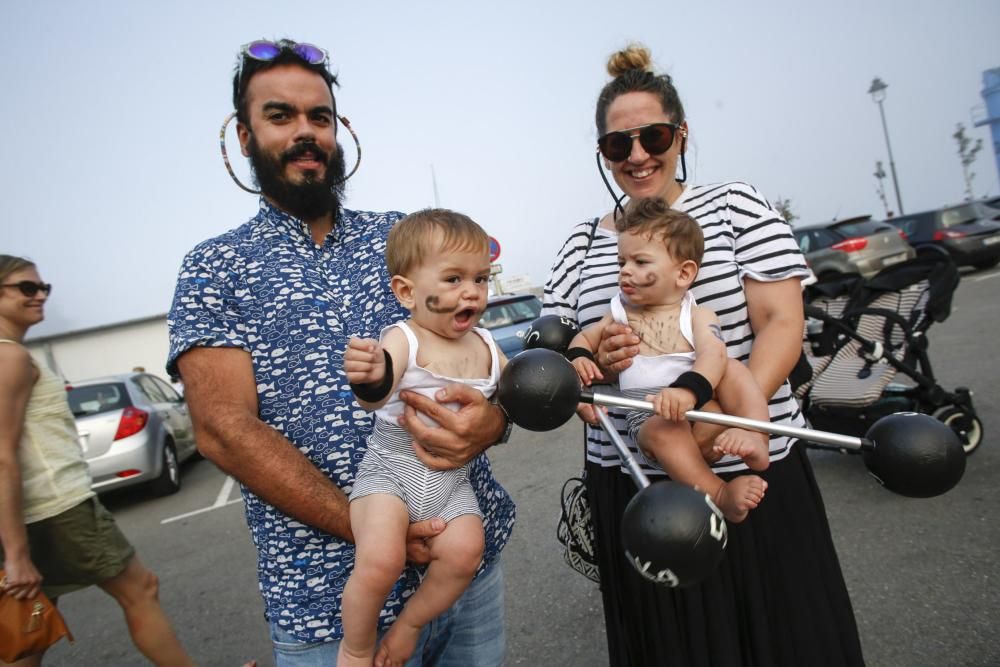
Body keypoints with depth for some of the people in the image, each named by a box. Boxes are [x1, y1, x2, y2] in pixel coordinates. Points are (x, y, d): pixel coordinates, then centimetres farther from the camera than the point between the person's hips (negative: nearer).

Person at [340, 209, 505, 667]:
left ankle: (409, 625, 9)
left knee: (464, 551, -21)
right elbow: (375, 397, -31)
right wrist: (370, 380, -55)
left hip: (454, 479, 5)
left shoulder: (484, 346, 7)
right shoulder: (404, 340, -13)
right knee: (380, 560, -26)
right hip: (391, 470, -4)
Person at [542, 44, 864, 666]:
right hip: (630, 487, 2)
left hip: (753, 472, -1)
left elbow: (783, 324, -8)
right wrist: (593, 361, -17)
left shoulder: (736, 206, 1)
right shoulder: (581, 246, 7)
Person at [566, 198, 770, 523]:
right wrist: (579, 357, -4)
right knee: (662, 429, -34)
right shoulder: (620, 313, 12)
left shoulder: (697, 316, 1)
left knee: (734, 369, -22)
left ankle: (755, 439, -29)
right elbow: (585, 337, 22)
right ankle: (720, 494, -32)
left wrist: (687, 390, -38)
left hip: (700, 401, 0)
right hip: (648, 413, 0)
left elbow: (713, 356, -17)